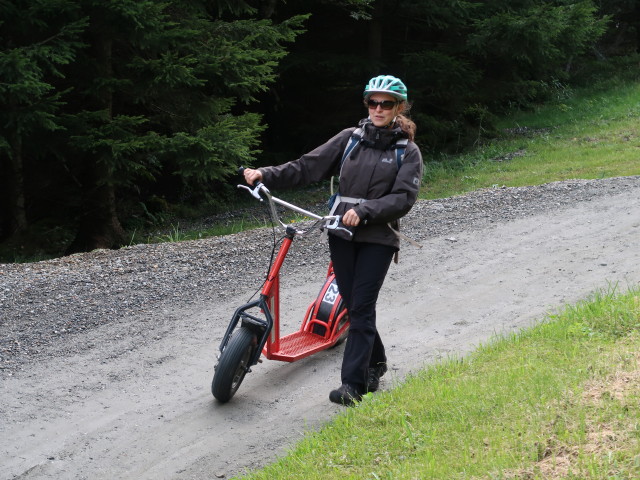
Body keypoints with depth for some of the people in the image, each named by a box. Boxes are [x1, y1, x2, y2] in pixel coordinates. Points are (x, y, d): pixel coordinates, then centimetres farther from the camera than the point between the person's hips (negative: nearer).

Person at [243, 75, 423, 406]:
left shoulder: (408, 151, 0)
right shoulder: (351, 138, 8)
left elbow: (404, 198, -11)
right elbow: (308, 166, 5)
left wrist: (363, 211, -24)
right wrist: (266, 175, -7)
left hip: (378, 237, -3)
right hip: (342, 234, 3)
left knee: (361, 307, -9)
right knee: (352, 304, 8)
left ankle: (353, 384, -8)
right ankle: (375, 362, 30)